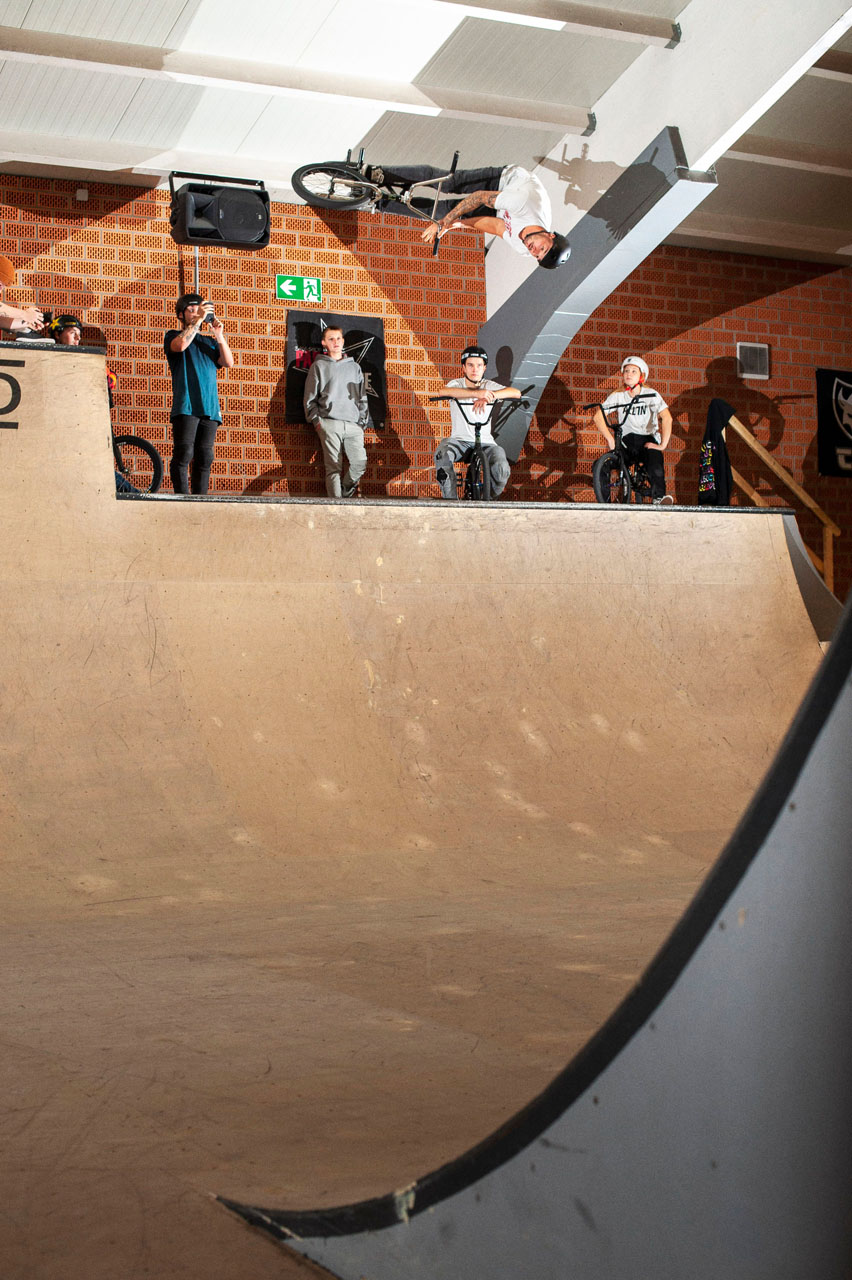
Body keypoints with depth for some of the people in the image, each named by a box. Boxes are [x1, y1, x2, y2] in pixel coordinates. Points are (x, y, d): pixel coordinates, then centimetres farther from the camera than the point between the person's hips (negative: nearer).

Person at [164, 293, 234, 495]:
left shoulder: (209, 342, 24)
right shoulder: (173, 336, 12)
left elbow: (229, 363, 10)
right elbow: (181, 344, -13)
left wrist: (219, 336, 0)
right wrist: (199, 319, -9)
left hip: (210, 407, 4)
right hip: (185, 406, -4)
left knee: (204, 458, 1)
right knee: (184, 453, -13)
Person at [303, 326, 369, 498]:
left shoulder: (355, 367, 21)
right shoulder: (319, 366, 12)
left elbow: (362, 397, 19)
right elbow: (310, 397, 8)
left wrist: (363, 421, 8)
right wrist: (316, 420, -4)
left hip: (353, 424, 3)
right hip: (329, 423, -3)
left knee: (360, 463, -7)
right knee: (333, 467, -9)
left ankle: (345, 493, 13)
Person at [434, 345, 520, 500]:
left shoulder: (489, 386, 0)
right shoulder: (457, 384, -2)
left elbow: (516, 393, -18)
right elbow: (443, 391, -28)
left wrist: (488, 396, -37)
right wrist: (476, 393, -41)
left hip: (485, 442, 0)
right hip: (460, 440, 0)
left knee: (502, 469, -27)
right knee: (442, 455, -33)